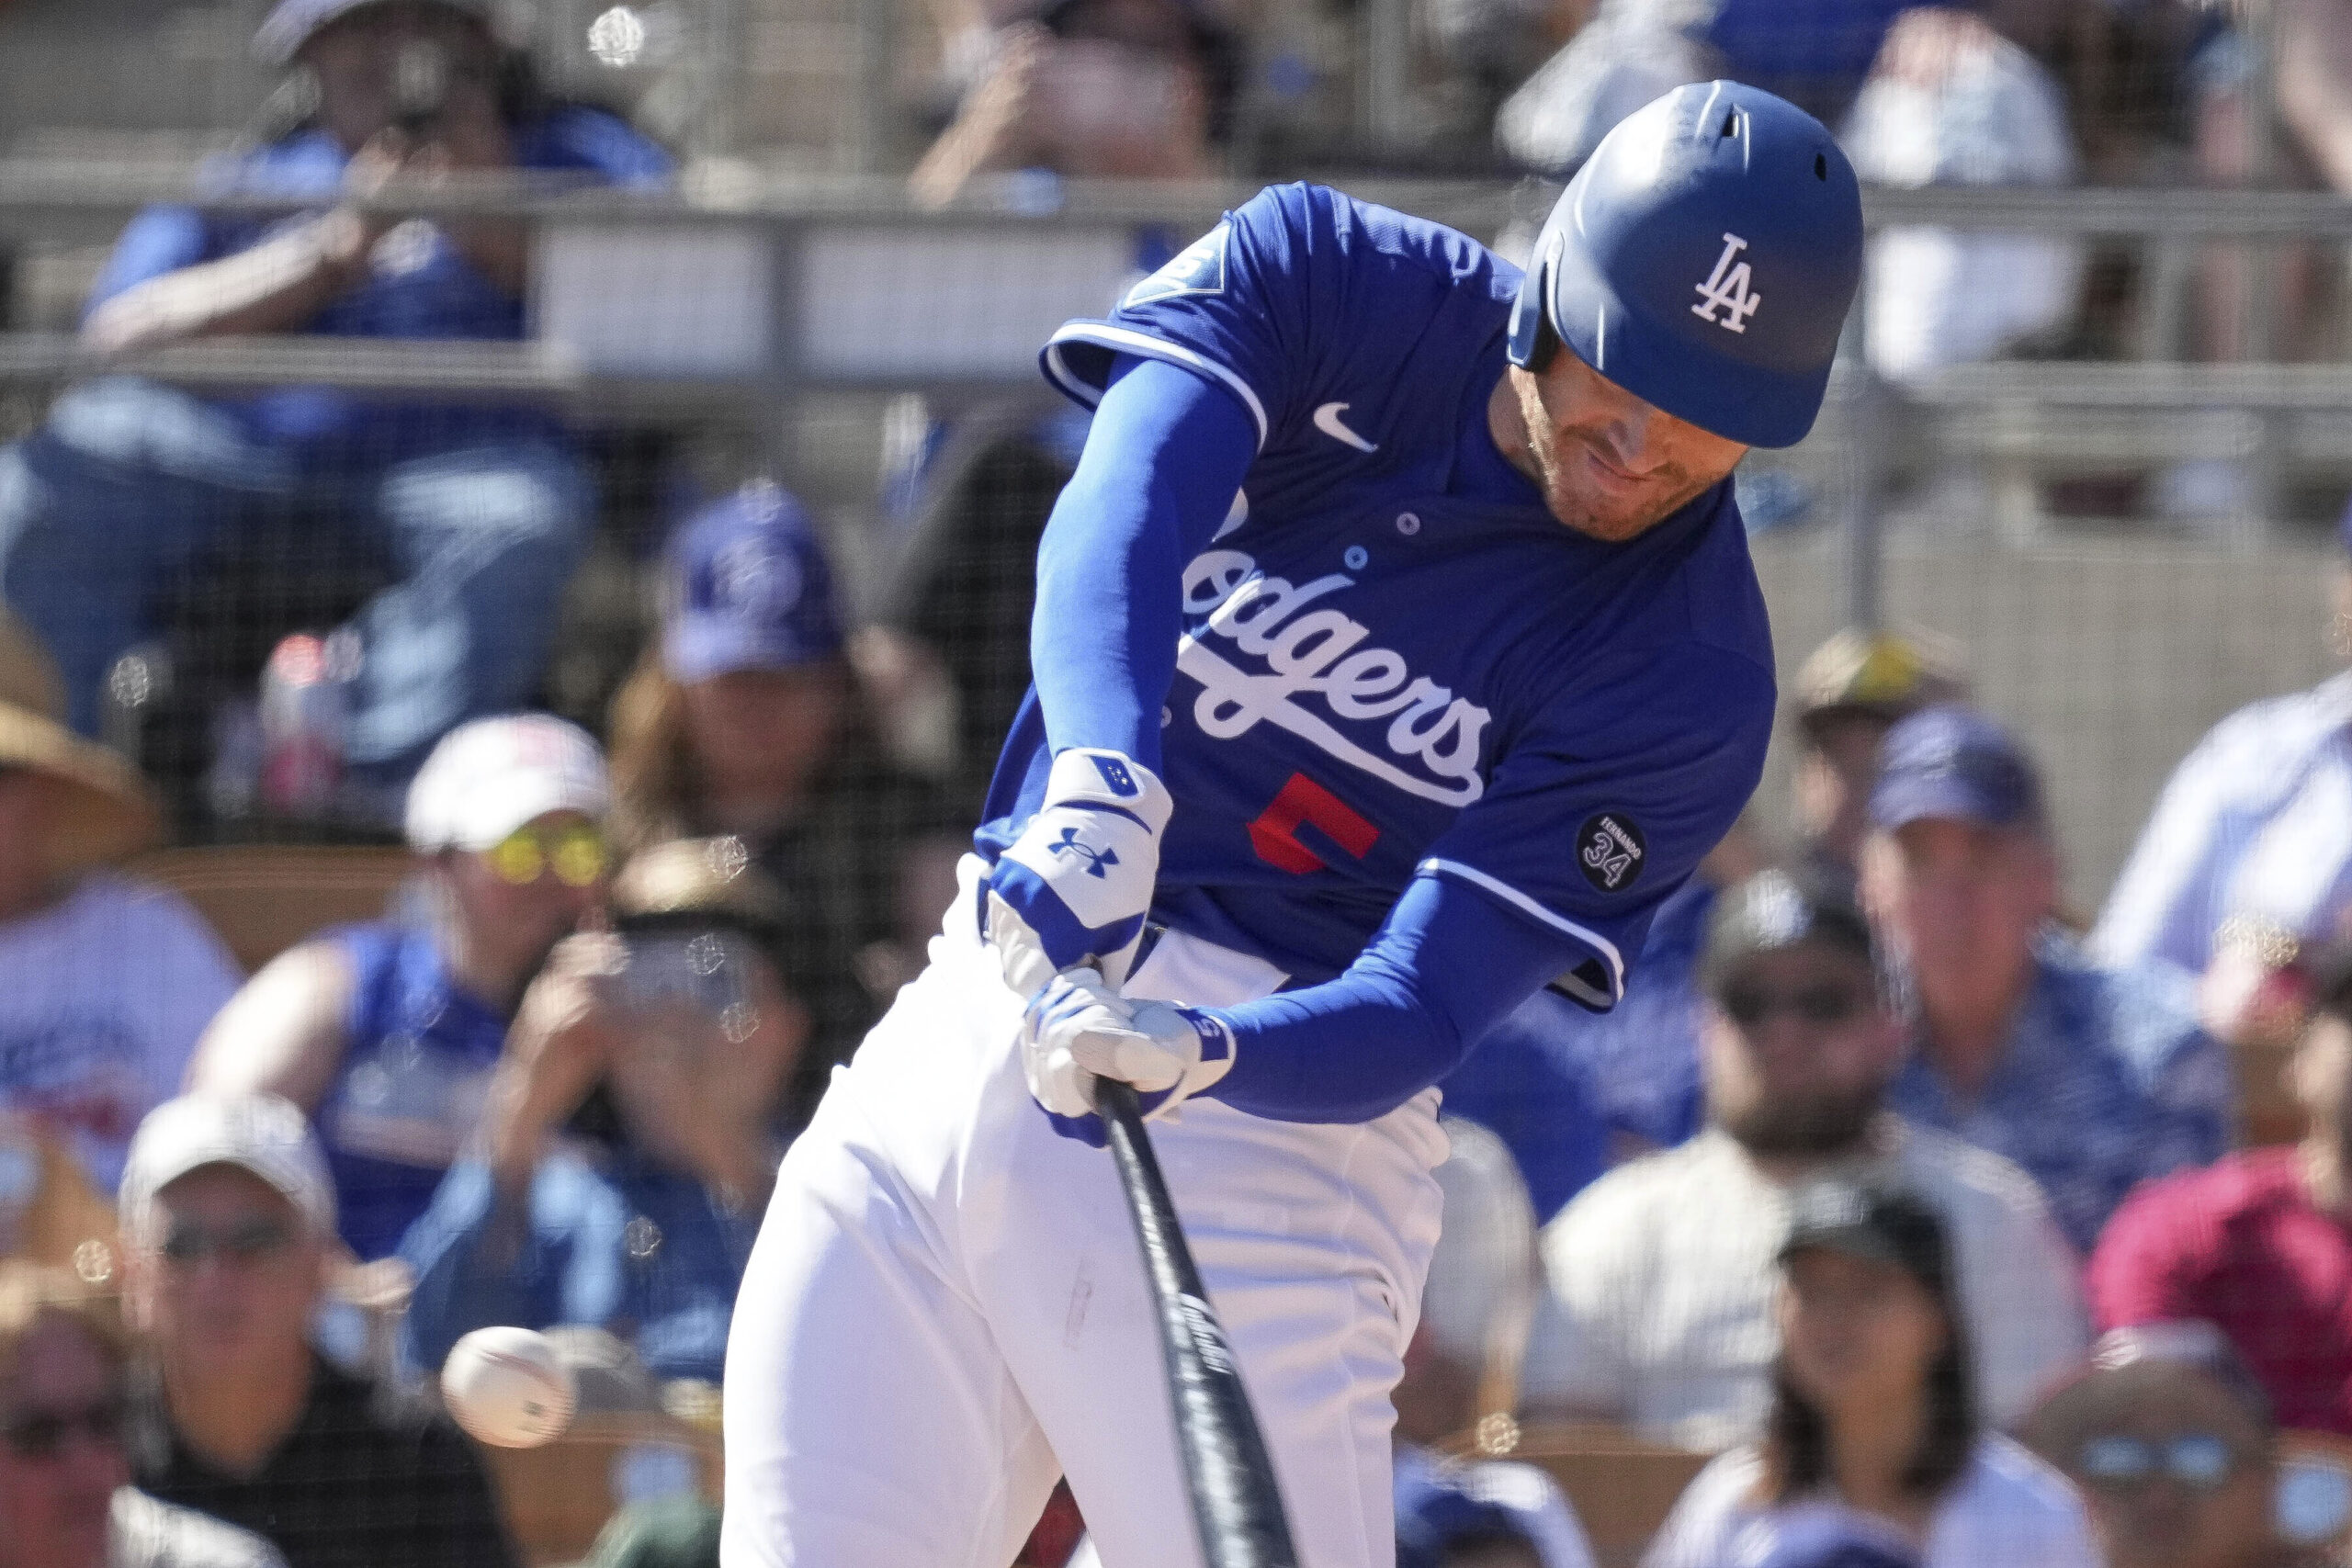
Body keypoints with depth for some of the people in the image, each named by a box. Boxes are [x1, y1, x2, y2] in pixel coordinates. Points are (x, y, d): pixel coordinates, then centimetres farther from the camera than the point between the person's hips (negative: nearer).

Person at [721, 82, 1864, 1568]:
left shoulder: (1690, 680, -9)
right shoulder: (1318, 273, -1)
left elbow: (1413, 1021, -16)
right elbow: (1123, 507, -20)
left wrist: (1197, 1052, -37)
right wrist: (1104, 774, -39)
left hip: (1271, 1107, -3)